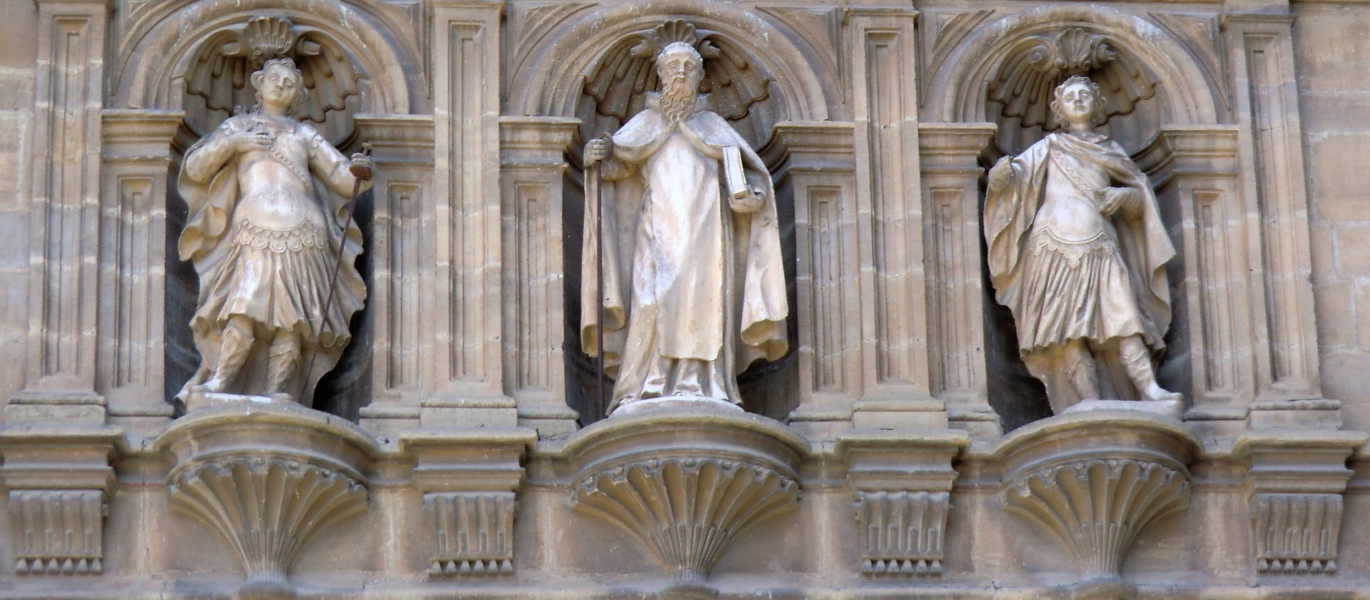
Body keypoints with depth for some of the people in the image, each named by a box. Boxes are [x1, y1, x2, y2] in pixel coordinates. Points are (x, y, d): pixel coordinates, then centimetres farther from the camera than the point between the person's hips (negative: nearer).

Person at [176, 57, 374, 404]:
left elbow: (341, 176, 17)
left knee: (291, 318, -12)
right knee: (244, 310, -20)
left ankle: (275, 391, -16)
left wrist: (360, 171, -6)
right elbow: (195, 168, 14)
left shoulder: (305, 135, 25)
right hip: (254, 233, -2)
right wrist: (231, 144, 0)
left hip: (301, 234, 2)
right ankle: (219, 382, -22)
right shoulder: (238, 126, 23)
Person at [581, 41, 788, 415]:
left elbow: (752, 172, 17)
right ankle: (648, 387, -23)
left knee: (705, 298, -12)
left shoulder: (714, 125, 21)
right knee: (654, 298, -18)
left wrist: (751, 196, -6)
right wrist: (600, 156, -18)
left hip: (706, 229, 1)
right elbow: (620, 161, 5)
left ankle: (705, 387, -16)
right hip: (659, 229, -1)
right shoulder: (645, 123, 20)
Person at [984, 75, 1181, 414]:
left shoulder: (1110, 150, 22)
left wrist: (1121, 197, 0)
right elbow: (1019, 172, 3)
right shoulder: (1050, 147, 17)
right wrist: (1003, 172, -21)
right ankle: (1090, 400, -15)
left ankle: (1149, 389, -26)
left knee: (1121, 314, -15)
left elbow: (1141, 192, 22)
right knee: (1068, 325, -11)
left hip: (1099, 246, 1)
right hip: (1056, 245, -1)